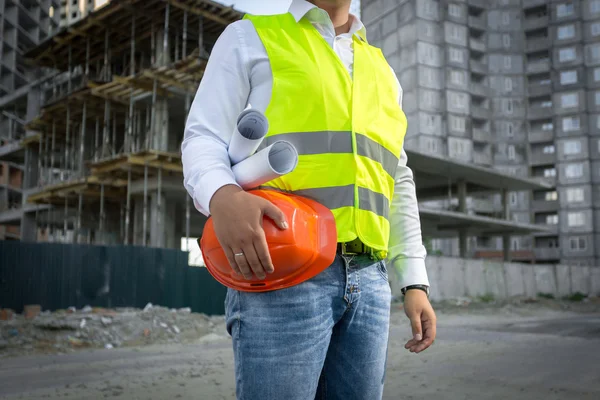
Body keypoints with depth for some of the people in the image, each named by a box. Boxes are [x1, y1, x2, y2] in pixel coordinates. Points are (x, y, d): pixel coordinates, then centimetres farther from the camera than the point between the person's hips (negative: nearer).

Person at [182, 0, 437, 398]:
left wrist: (415, 281, 13)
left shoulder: (382, 70, 24)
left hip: (369, 279, 5)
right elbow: (204, 138, 1)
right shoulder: (249, 37, 11)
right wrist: (222, 196, -23)